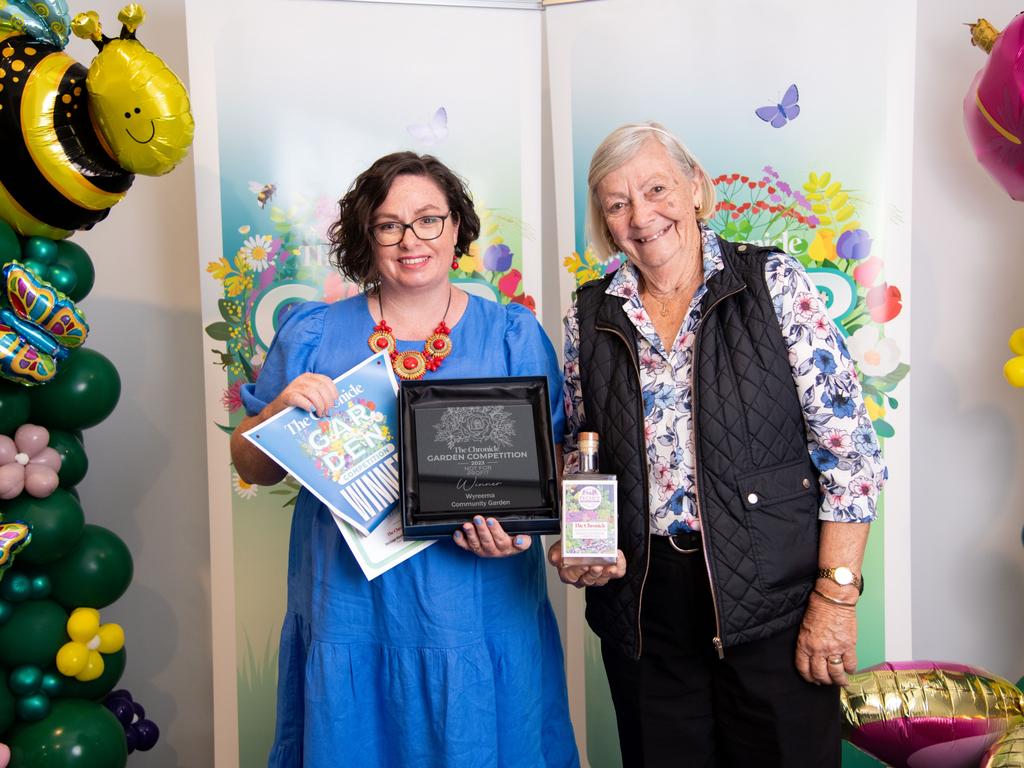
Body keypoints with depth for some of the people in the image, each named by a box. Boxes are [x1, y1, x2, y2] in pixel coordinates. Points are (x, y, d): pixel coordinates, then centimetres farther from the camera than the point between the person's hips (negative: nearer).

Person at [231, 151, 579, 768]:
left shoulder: (515, 335, 3)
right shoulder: (312, 335, 4)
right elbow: (253, 467, 8)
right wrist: (281, 410, -12)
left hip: (476, 619, 0)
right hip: (349, 617, 1)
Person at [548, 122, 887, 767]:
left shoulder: (772, 283, -5)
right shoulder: (591, 317, 5)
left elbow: (848, 447, -8)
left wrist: (836, 594, -11)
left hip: (773, 601, -3)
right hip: (641, 606, 3)